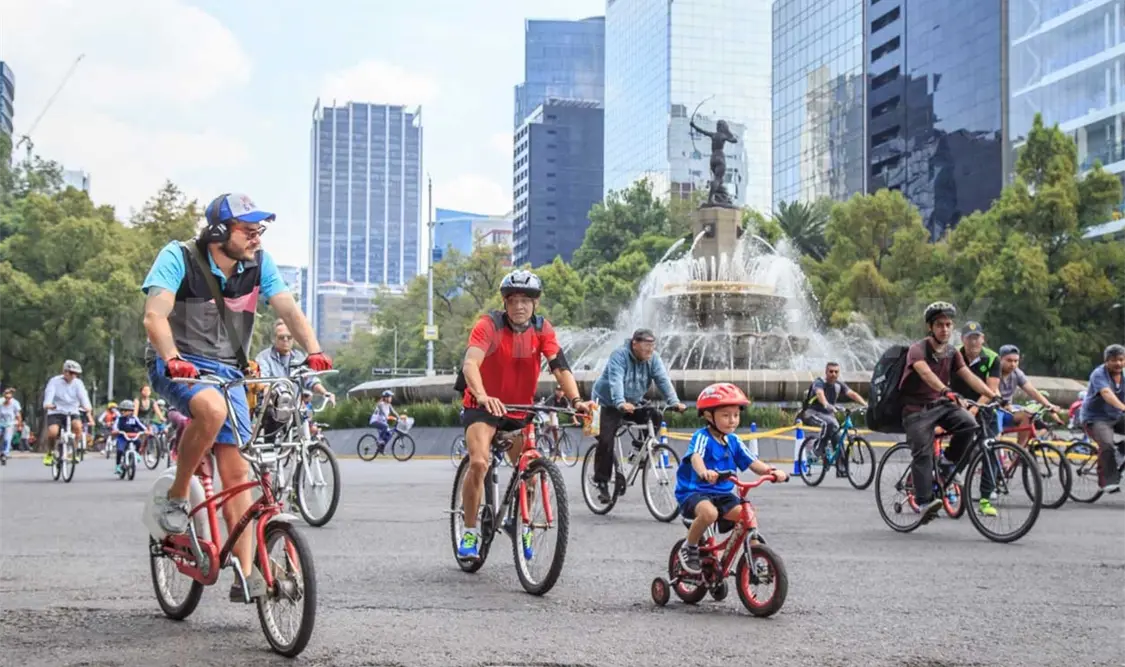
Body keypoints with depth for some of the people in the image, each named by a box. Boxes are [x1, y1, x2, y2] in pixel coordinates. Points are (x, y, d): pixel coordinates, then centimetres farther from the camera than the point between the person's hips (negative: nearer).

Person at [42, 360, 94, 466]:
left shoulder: (78, 383, 0)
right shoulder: (55, 381, -5)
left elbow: (83, 397, -14)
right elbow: (49, 394, -20)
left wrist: (88, 410, -32)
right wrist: (47, 405, -42)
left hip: (72, 413, 1)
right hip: (56, 413, -1)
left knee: (78, 425, -31)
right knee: (52, 432, -28)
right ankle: (50, 453, 1)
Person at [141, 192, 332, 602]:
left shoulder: (259, 263, -2)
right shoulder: (179, 258, -14)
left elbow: (288, 309, -10)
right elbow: (155, 315, -25)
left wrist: (313, 350, -29)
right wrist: (173, 359, -43)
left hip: (227, 372, 4)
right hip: (176, 366, -4)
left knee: (235, 471, -4)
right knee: (212, 407, -38)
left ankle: (246, 575, 0)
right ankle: (175, 498, -15)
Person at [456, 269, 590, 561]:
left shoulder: (542, 329, -9)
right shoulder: (489, 325, -20)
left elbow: (560, 366, -18)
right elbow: (470, 363, -34)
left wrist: (576, 400, -35)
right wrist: (483, 397, -52)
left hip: (520, 408, 4)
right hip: (483, 406, -4)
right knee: (479, 463, -24)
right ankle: (470, 532, -8)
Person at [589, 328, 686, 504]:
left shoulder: (653, 359, -8)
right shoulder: (619, 356, -23)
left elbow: (663, 380, -19)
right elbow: (615, 380, -36)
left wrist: (674, 402, -35)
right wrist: (621, 403, -53)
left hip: (633, 403, 5)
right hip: (609, 403, -5)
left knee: (655, 416, -20)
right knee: (606, 440, -16)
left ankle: (641, 445, 5)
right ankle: (601, 482, -4)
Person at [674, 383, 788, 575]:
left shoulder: (734, 441, 8)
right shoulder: (702, 437, -13)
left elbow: (752, 462, 2)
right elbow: (696, 456, -34)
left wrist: (771, 471, -20)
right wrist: (704, 472, -57)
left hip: (723, 494, 6)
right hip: (694, 492, -6)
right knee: (709, 512, -36)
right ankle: (689, 548, -11)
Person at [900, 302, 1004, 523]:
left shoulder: (952, 353, 6)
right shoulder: (918, 350, -14)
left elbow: (969, 376, -4)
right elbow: (926, 373, -33)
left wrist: (992, 394, -20)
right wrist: (946, 391, -50)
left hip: (941, 405, 5)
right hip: (917, 408, -5)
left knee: (968, 423, -24)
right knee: (923, 453, -18)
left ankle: (948, 461, -2)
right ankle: (925, 502, -18)